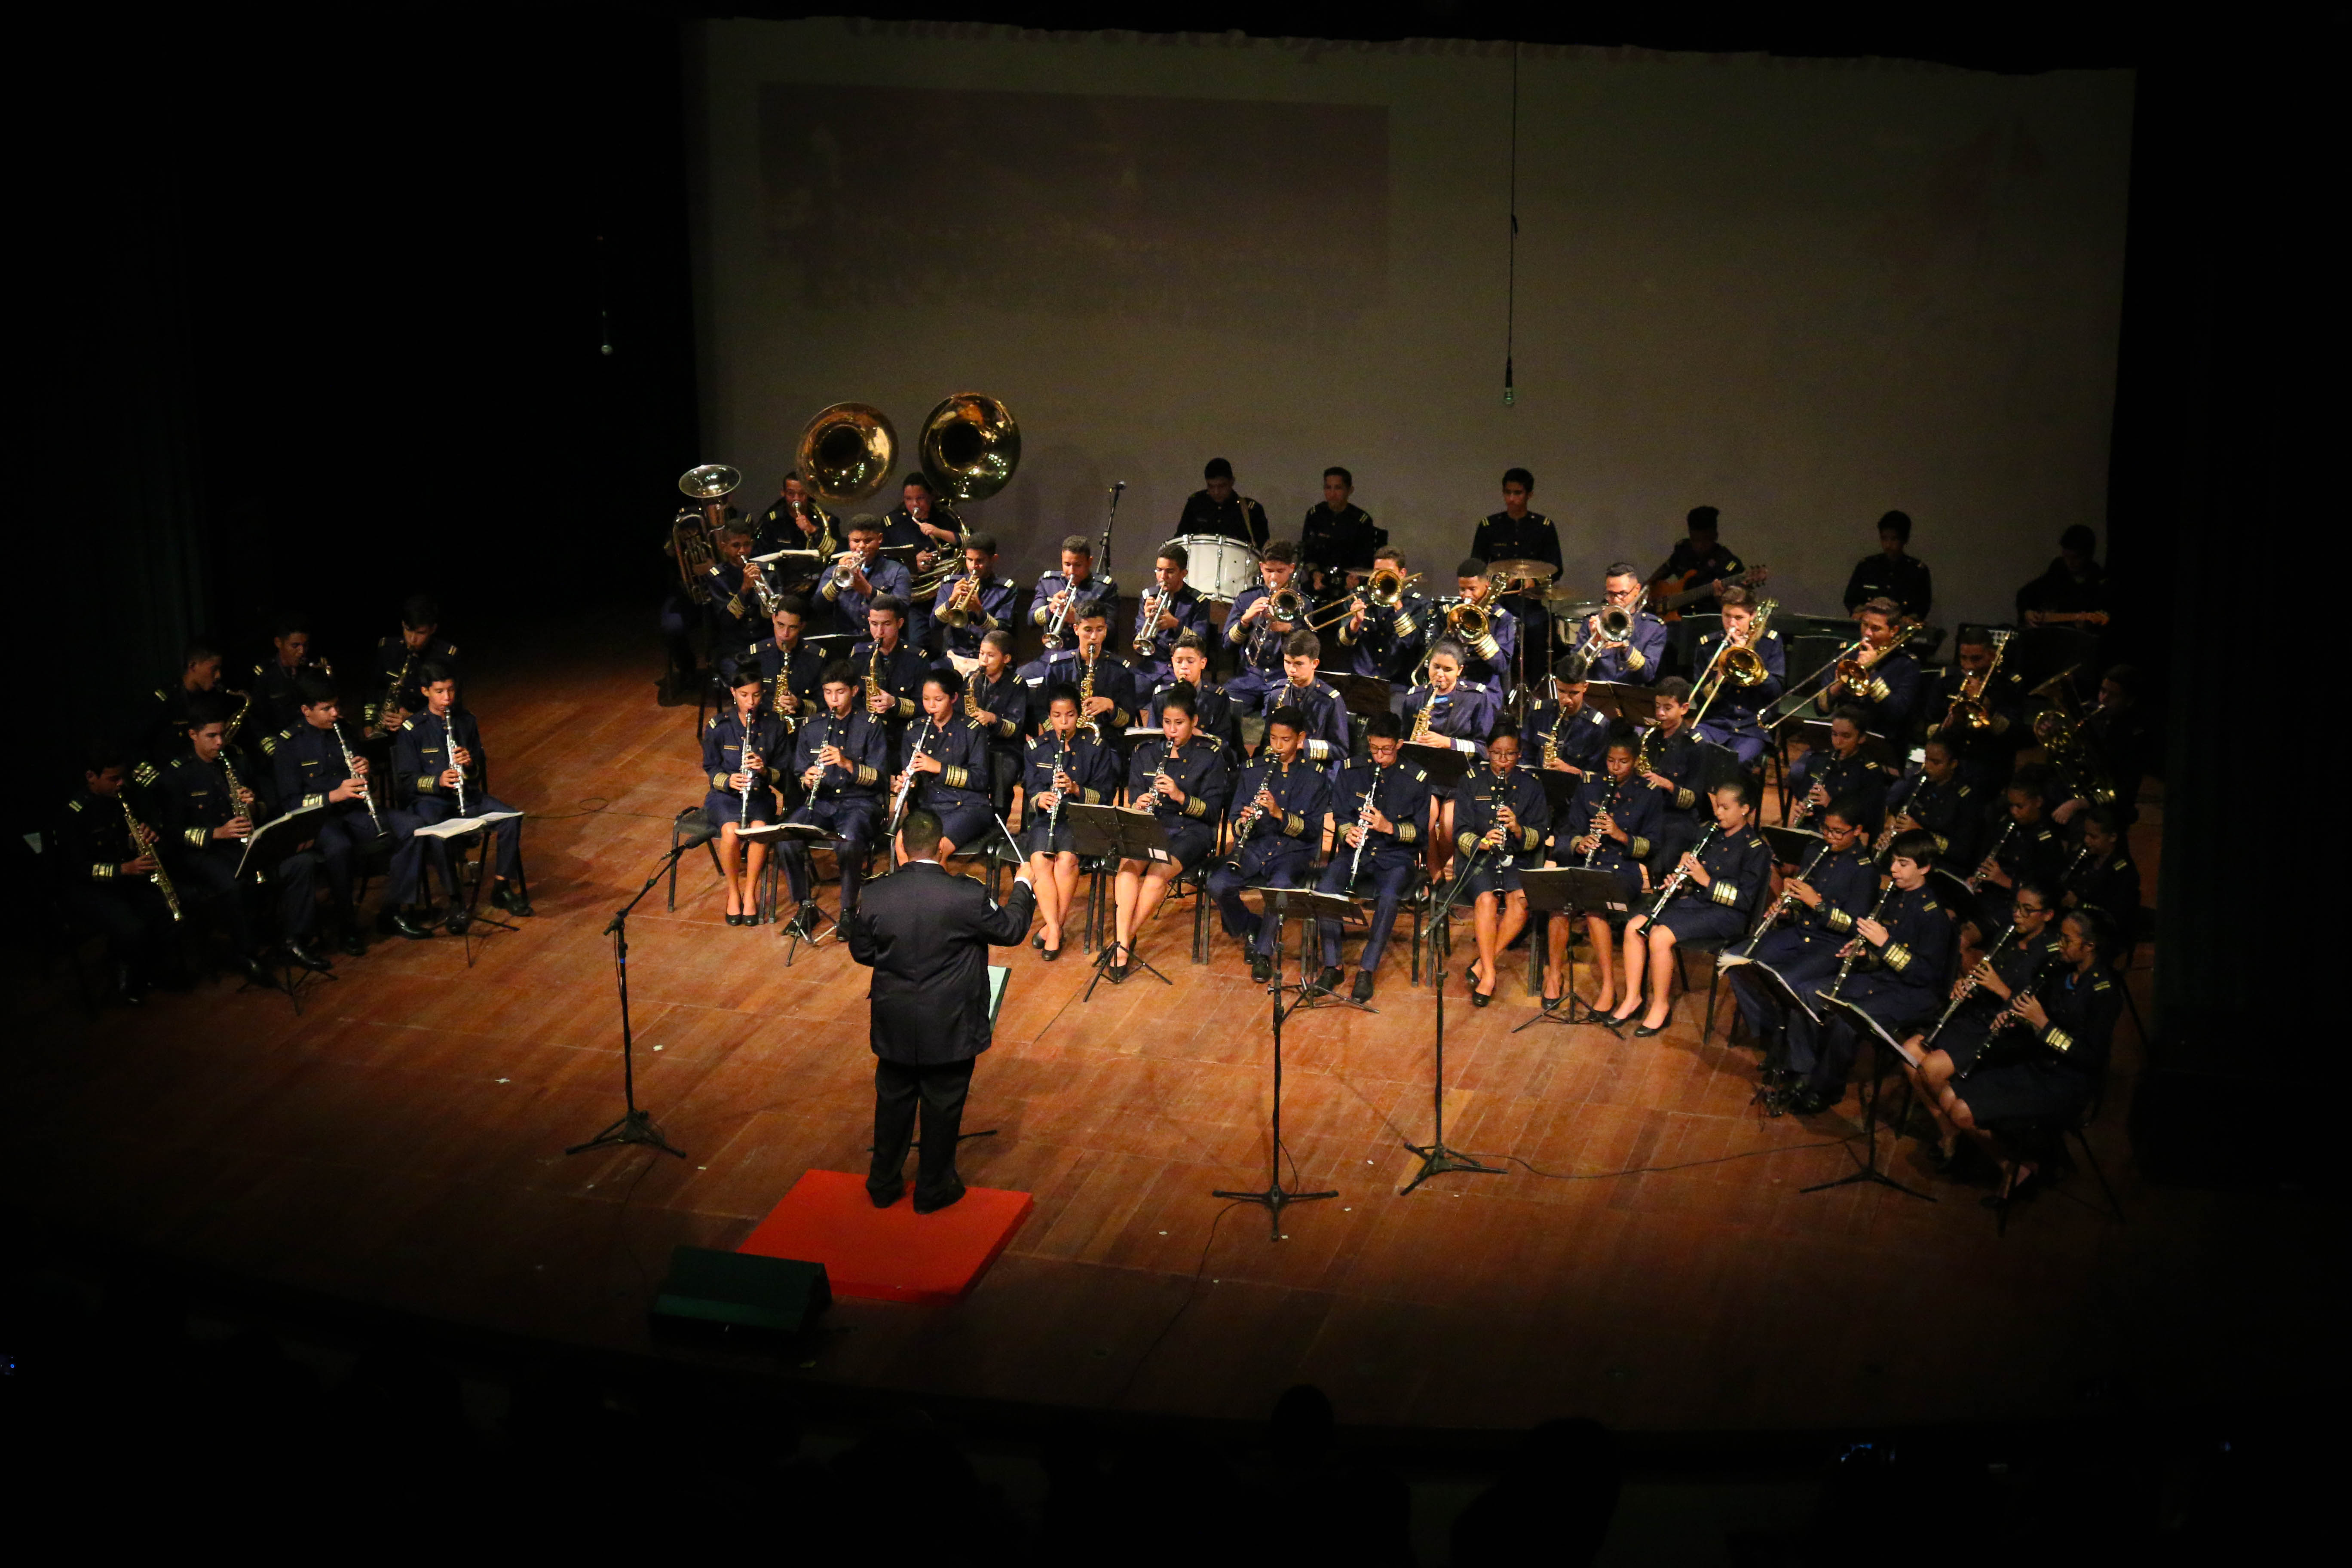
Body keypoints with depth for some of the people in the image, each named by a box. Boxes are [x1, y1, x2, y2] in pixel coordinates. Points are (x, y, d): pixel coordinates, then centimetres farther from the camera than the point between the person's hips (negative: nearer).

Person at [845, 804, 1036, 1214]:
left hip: (895, 1025, 3)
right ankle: (933, 1189, 25)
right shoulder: (967, 896, -21)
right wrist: (1023, 887, 12)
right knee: (943, 1106, 13)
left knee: (893, 1101, 19)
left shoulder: (875, 899, -13)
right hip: (950, 1026, -3)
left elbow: (862, 953, 2)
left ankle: (884, 1183, 31)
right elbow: (1010, 930, -5)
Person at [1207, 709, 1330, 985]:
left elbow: (1313, 830, -4)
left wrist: (1279, 814, -20)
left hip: (1293, 851, -3)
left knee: (1281, 886, -37)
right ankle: (1250, 930, 6)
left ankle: (1264, 952, -15)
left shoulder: (1315, 778, 3)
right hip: (1255, 846, 3)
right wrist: (1242, 823, -15)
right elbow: (1236, 823, 10)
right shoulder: (1253, 772, 12)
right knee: (1217, 884, -25)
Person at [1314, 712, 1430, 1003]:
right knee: (1325, 887, -29)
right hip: (1356, 851, 2)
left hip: (1396, 856, -2)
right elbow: (1340, 815, 12)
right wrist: (1348, 831, -12)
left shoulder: (1417, 779, -2)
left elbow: (1421, 831, -1)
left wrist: (1389, 827, -19)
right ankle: (1332, 966, -19)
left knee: (1389, 895, -36)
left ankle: (1367, 970, -25)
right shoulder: (1351, 772, 7)